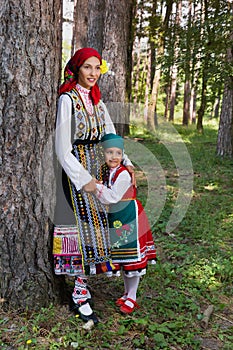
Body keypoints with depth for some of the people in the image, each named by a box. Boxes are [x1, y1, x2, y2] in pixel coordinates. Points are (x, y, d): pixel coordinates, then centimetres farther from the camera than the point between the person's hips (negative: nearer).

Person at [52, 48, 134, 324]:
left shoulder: (97, 101, 11)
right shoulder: (67, 100, -10)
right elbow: (63, 149, -14)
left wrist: (126, 163, 2)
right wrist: (84, 180, -17)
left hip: (98, 171, 7)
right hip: (77, 172, -7)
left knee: (95, 226, 7)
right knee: (86, 229, -6)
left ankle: (80, 287, 20)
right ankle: (80, 295, 7)